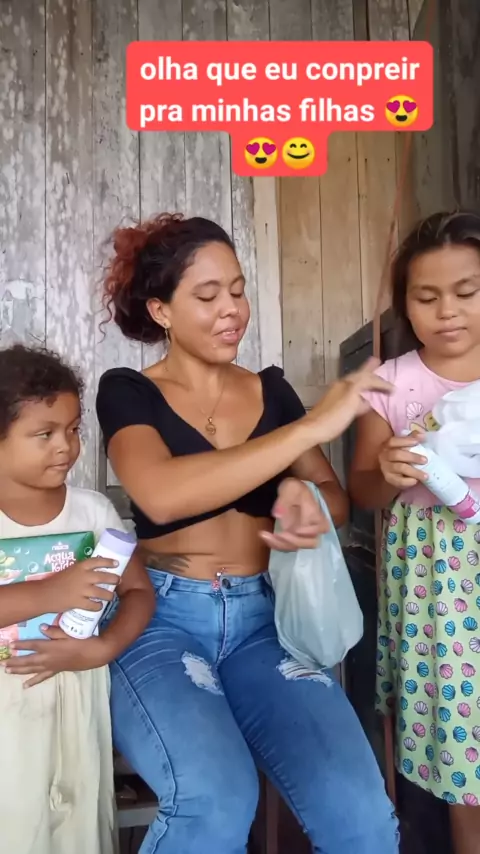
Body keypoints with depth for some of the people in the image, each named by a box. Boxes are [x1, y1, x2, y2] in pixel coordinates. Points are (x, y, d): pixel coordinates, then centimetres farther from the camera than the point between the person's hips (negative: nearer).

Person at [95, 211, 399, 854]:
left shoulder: (271, 389, 11)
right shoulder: (127, 392, -1)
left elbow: (336, 498, 13)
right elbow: (161, 494, -21)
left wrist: (307, 501, -13)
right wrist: (313, 426, -21)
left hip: (262, 619, 3)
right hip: (160, 618, -2)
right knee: (217, 801, -29)